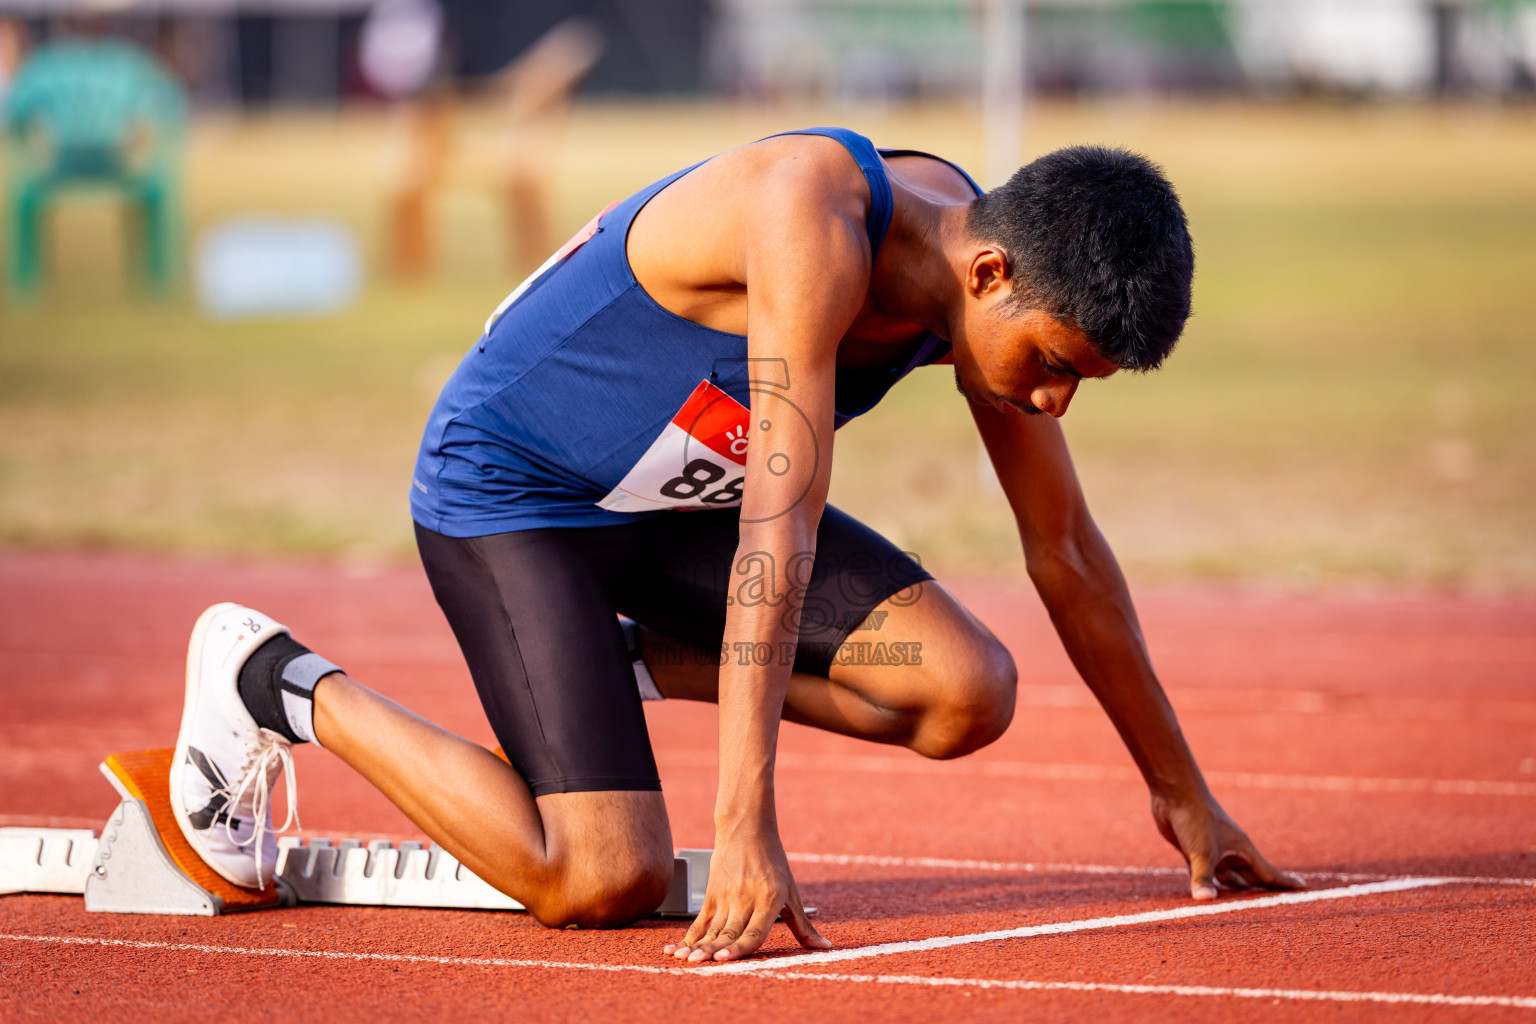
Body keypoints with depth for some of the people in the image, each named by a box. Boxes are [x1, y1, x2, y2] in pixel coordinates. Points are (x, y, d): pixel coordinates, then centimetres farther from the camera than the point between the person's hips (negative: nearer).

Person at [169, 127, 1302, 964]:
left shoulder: (999, 288, -9)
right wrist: (747, 830, -43)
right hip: (506, 483, -7)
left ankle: (642, 659, 10)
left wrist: (1181, 790, 8)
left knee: (969, 693, -12)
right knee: (604, 880, -20)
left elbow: (1067, 552, 3)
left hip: (683, 500, 8)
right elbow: (779, 531, -39)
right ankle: (273, 680, 0)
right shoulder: (818, 224, -34)